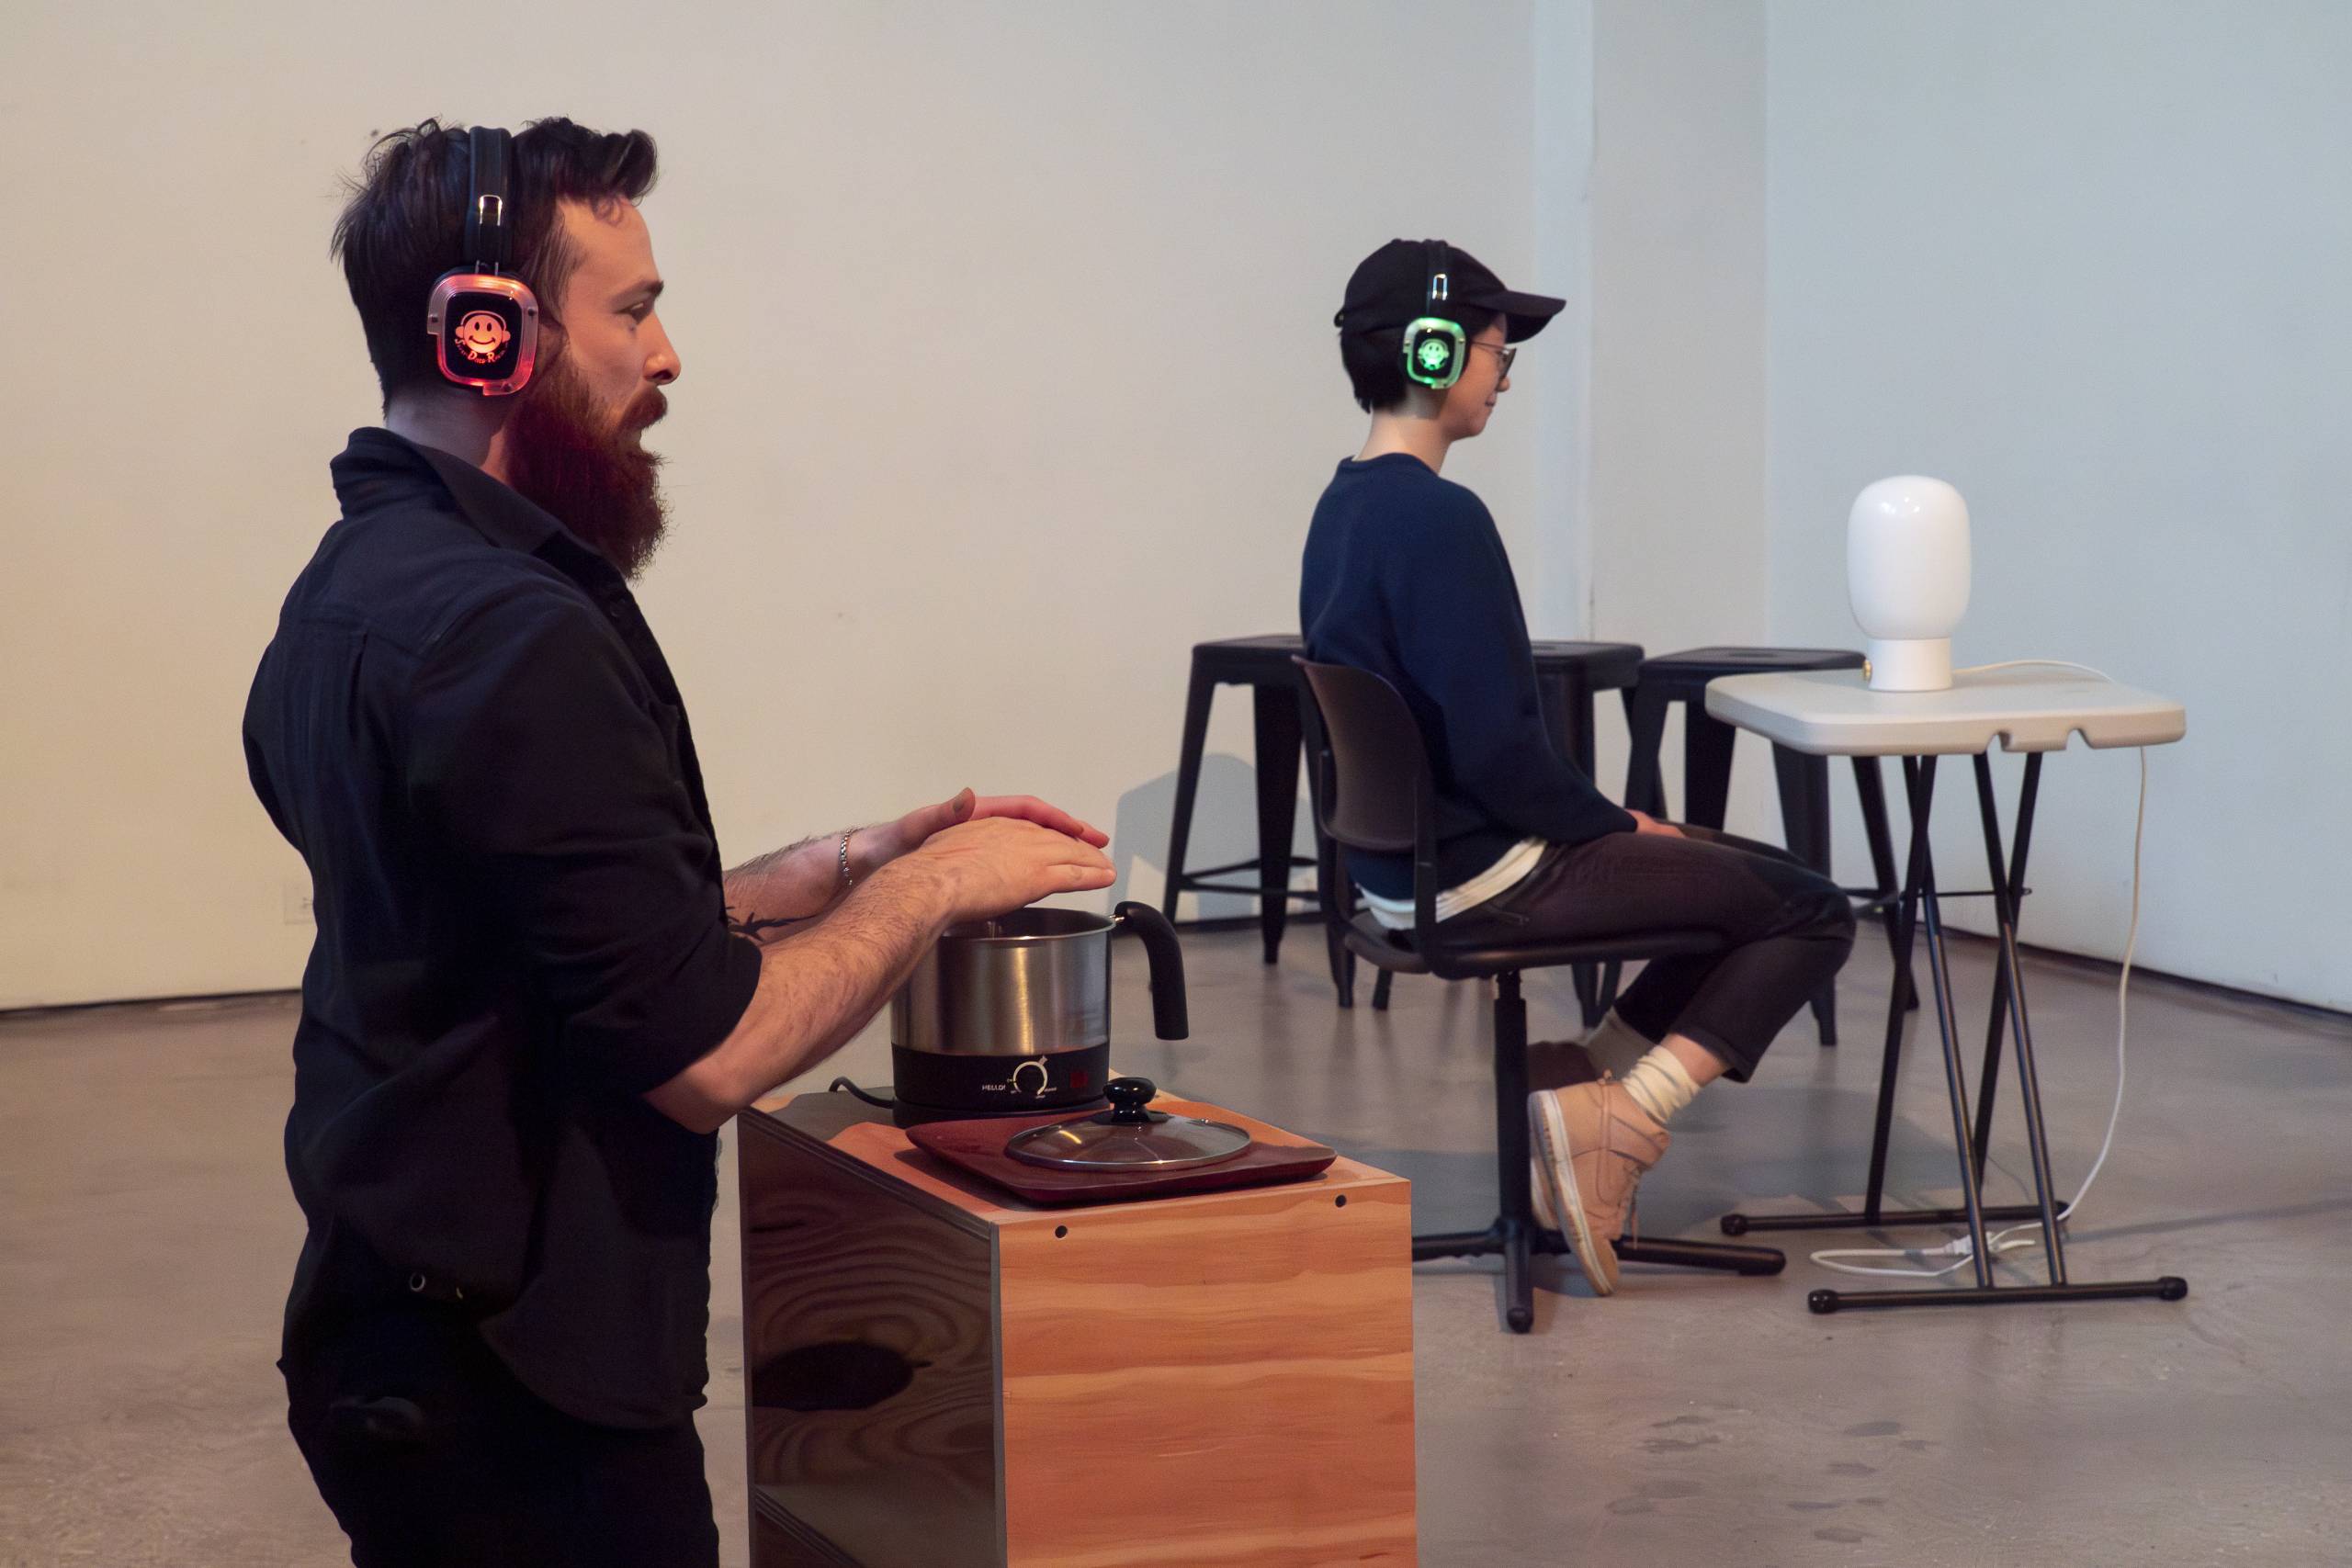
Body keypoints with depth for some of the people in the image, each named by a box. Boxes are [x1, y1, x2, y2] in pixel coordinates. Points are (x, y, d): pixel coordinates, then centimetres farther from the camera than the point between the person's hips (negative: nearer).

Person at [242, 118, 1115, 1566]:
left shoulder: (357, 585, 9)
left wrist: (838, 868, 7)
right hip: (512, 1387, -10)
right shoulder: (511, 634, -23)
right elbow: (706, 1052, -22)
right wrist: (930, 887, -8)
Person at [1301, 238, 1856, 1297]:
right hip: (1479, 882, -10)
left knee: (1753, 876, 21)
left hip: (1404, 868, 10)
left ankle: (1585, 1085, 13)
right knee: (1812, 916, -4)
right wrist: (1618, 827, -8)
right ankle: (1616, 1125, -8)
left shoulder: (1344, 505, 9)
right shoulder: (1440, 519, -21)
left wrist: (1603, 822, 12)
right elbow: (1497, 747, -25)